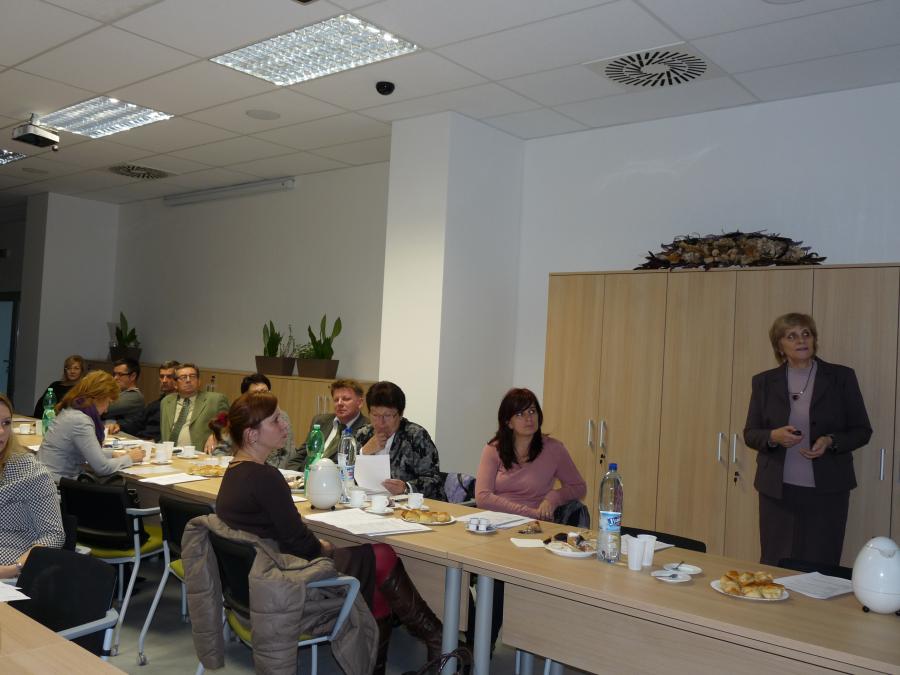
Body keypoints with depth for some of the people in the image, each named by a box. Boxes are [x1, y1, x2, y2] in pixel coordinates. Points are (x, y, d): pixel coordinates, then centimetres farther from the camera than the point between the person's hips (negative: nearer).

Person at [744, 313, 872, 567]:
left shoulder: (841, 377, 2)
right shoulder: (764, 382, 5)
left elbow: (862, 431, 5)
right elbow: (750, 434, 7)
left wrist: (830, 441, -15)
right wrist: (773, 437, -14)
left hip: (826, 489, -1)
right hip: (777, 489, 1)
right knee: (773, 566, 4)